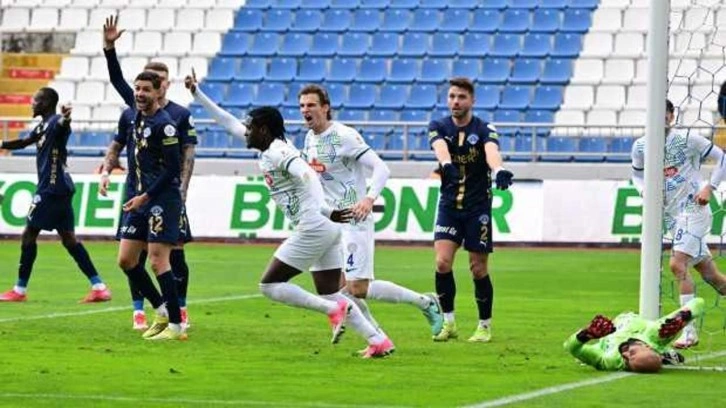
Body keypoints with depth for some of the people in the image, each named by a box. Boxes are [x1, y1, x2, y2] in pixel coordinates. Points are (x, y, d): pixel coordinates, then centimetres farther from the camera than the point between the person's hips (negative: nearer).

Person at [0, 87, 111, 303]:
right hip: (60, 188, 9)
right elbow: (25, 142, 33)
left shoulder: (55, 122, -14)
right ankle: (99, 287, 3)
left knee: (29, 234, -2)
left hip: (51, 189, -9)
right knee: (68, 237, 7)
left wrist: (66, 118, -61)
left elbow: (63, 125, -39)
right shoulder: (43, 125, 16)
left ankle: (20, 290, 4)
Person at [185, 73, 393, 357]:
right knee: (329, 294, 9)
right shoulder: (268, 150, 17)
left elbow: (307, 175, -28)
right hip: (324, 230, 10)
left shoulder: (278, 152, -11)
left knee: (269, 285, -4)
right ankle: (380, 342, 2)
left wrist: (324, 211, -40)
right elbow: (228, 122, 28)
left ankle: (334, 310, -10)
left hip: (312, 229, -10)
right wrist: (197, 94, 29)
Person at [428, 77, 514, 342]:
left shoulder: (485, 130, -6)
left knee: (478, 269, 1)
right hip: (449, 204, 2)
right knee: (442, 261, -12)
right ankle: (448, 322, 2)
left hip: (478, 206, -2)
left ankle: (485, 326, 16)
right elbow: (440, 147, -24)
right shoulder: (439, 127, -1)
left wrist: (498, 170, -52)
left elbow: (492, 150, -28)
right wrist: (446, 164, -49)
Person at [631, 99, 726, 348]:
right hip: (670, 214, 6)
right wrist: (645, 191, 0)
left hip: (693, 208, -6)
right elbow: (637, 174, 21)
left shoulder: (687, 139, -8)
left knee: (677, 265, -20)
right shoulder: (641, 147, 5)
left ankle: (689, 330, -19)